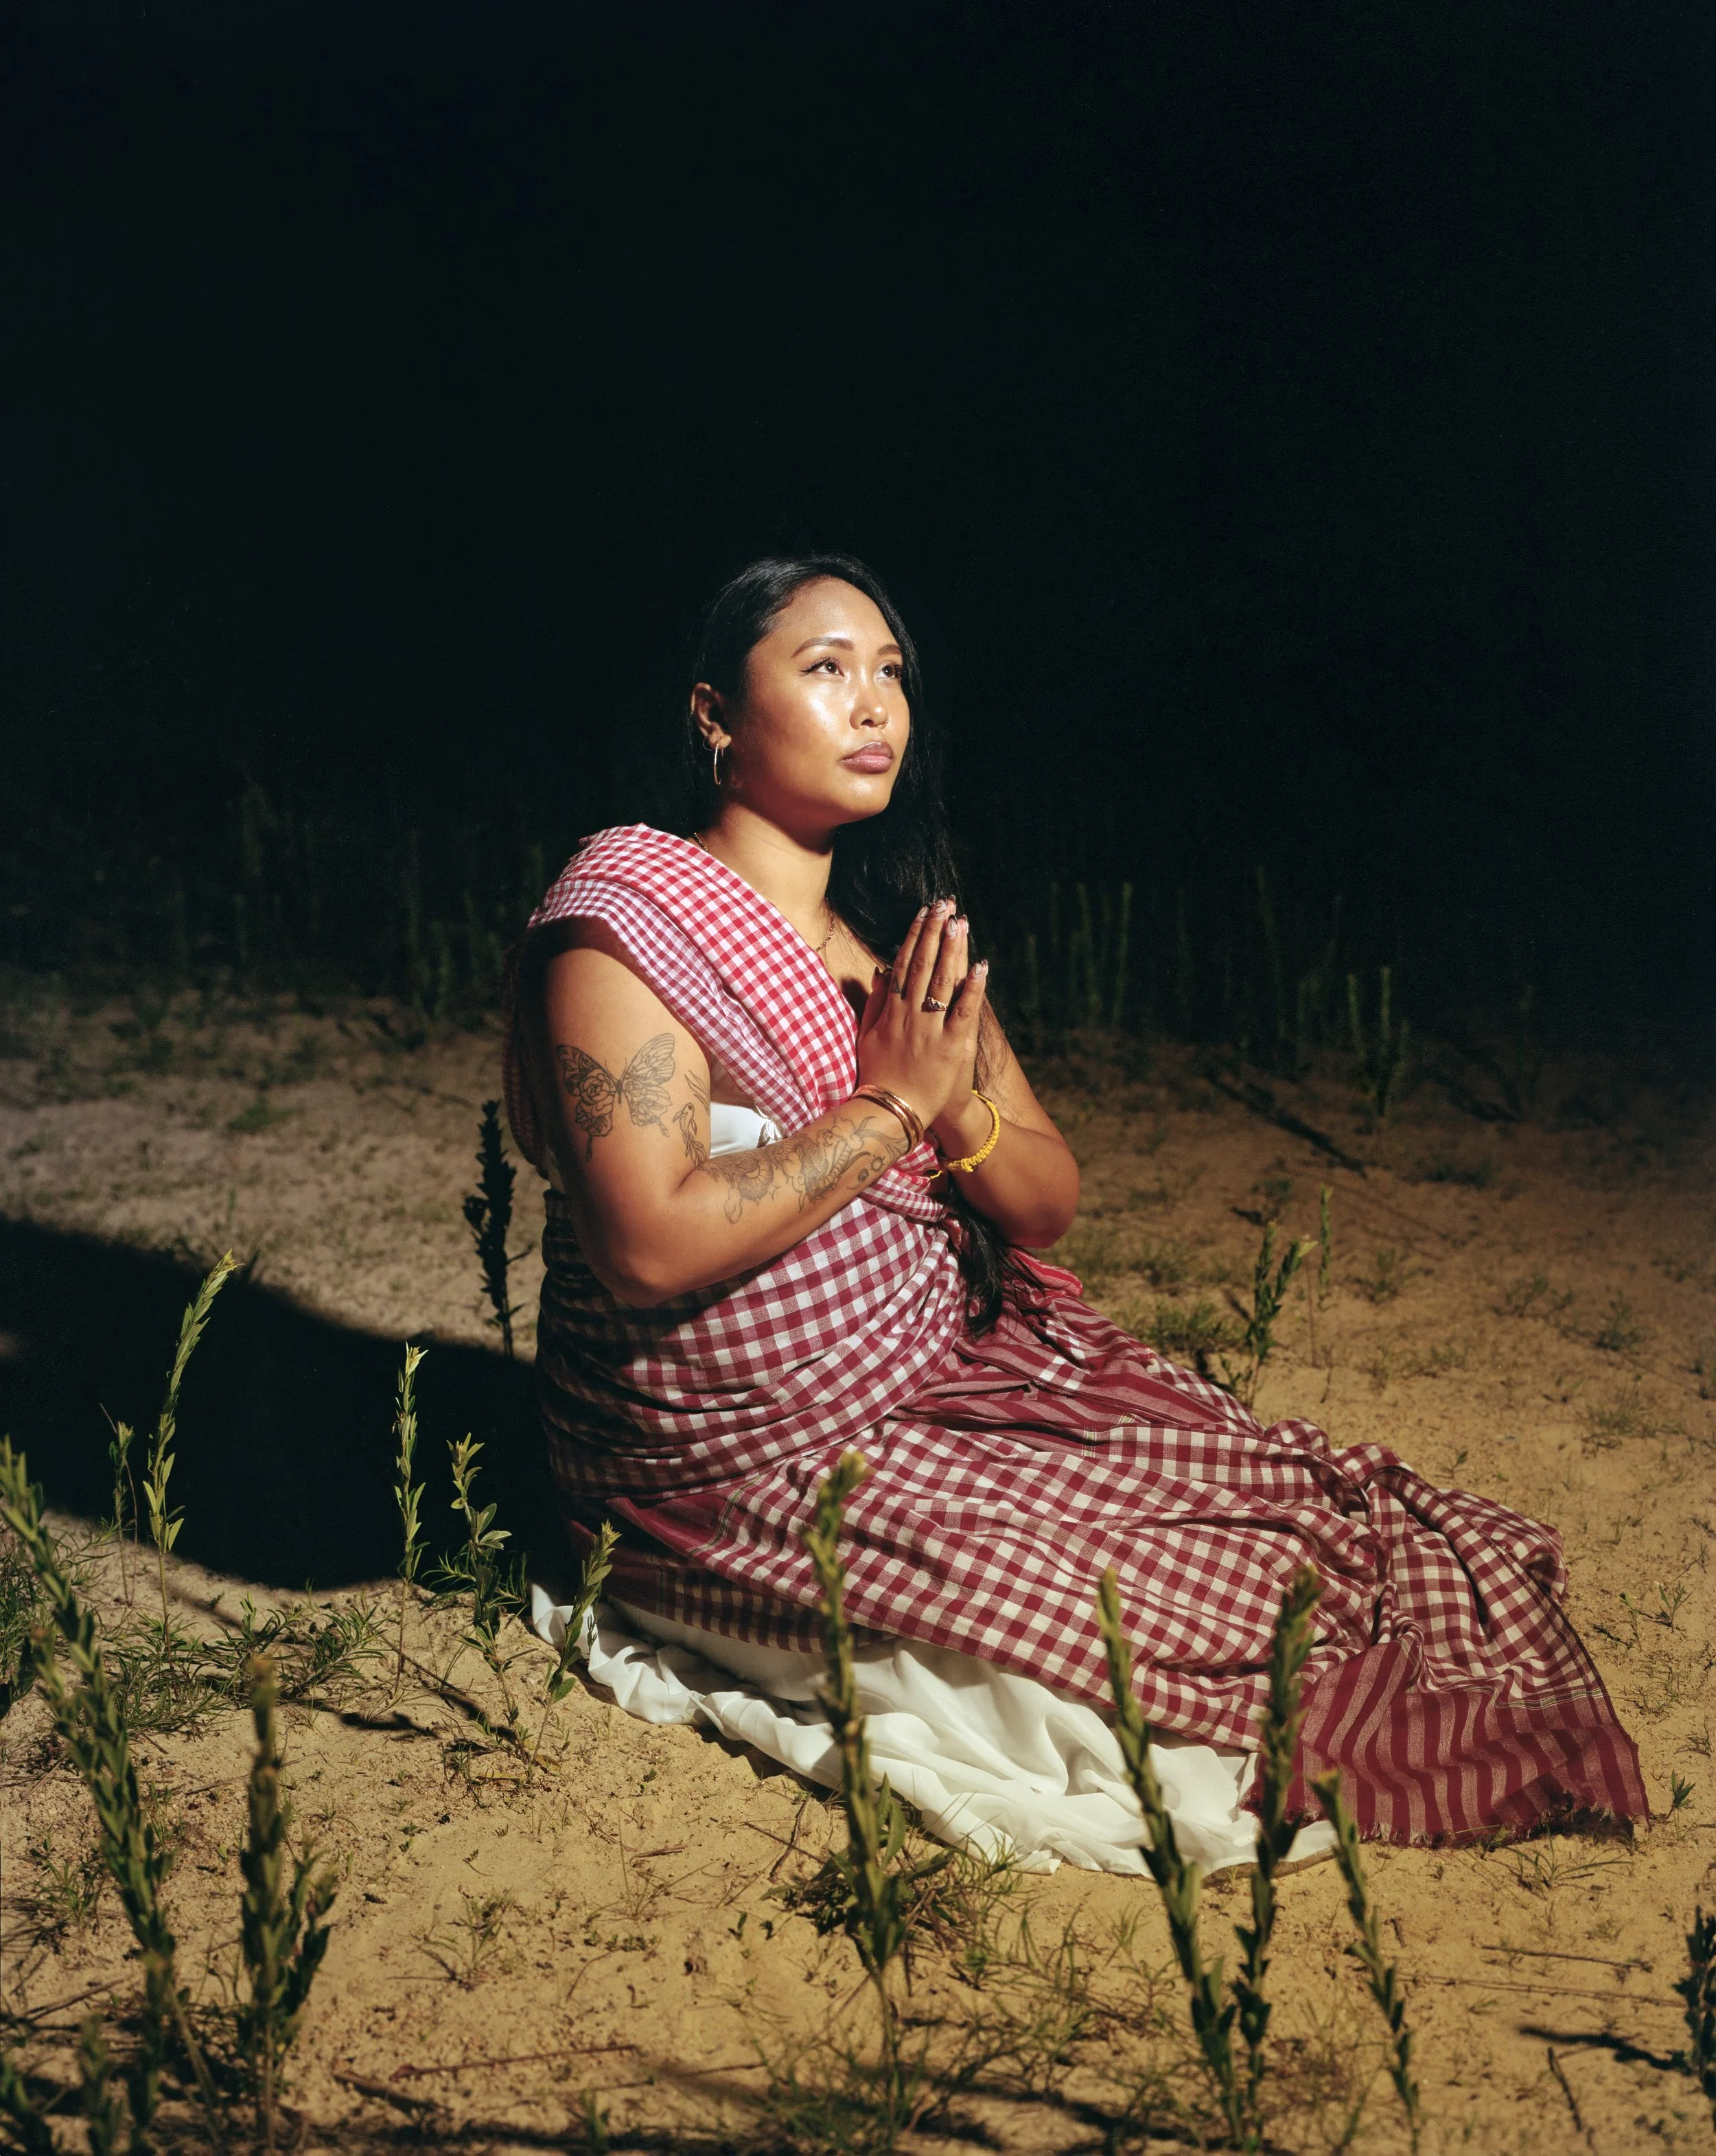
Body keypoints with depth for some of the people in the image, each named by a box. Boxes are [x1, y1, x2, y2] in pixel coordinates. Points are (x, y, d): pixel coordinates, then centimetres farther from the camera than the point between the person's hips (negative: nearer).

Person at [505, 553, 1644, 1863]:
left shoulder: (898, 931, 10)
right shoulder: (628, 921, -13)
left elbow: (1050, 1203, 8)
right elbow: (650, 1249, -25)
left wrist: (960, 1114, -14)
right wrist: (892, 1105, -19)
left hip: (968, 1366, 8)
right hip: (756, 1467, -7)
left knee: (1307, 1501, -7)